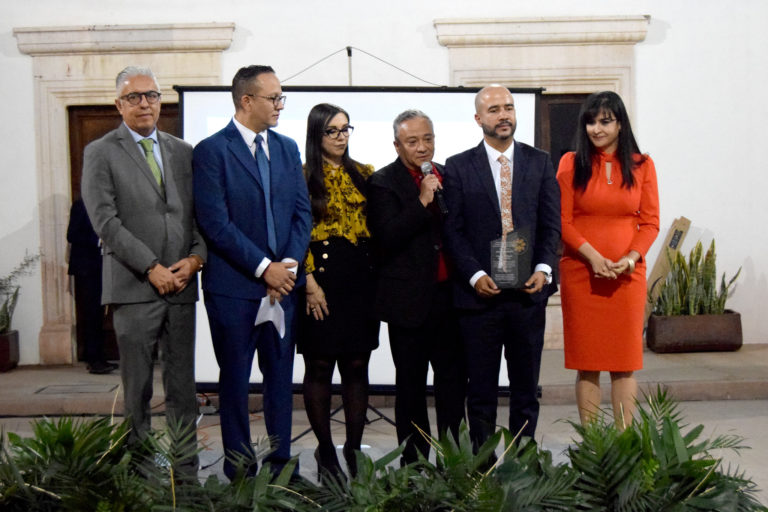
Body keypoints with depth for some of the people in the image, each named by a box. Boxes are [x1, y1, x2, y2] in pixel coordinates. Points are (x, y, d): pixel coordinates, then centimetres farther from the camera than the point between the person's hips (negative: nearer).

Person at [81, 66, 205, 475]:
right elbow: (106, 221, -8)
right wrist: (152, 268, -12)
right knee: (137, 387, 4)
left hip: (181, 285, 4)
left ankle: (187, 471, 17)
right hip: (134, 287, -3)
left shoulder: (182, 151, 14)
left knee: (182, 385, 8)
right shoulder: (100, 153, 2)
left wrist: (195, 257, -6)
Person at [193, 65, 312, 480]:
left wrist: (289, 266, -5)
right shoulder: (211, 151, -6)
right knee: (235, 379, 7)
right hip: (234, 286, -5)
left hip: (282, 281, 5)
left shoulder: (287, 148, 12)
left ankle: (282, 462, 24)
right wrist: (264, 267, -14)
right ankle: (239, 469, 20)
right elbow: (215, 224, -13)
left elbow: (302, 213, 9)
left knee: (280, 376, 11)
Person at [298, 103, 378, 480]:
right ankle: (325, 450, 18)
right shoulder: (302, 177, 0)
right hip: (321, 281, -3)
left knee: (357, 366, 6)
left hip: (361, 279, 4)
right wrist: (309, 282, -11)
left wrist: (378, 275, 4)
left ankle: (354, 449, 18)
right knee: (320, 367, 4)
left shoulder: (365, 174, 12)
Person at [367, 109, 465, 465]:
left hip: (449, 296, 5)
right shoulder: (383, 182, -7)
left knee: (454, 380, 12)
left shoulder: (447, 175, 11)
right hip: (409, 300, -5)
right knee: (411, 386, 7)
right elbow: (386, 238, -18)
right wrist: (422, 201, -22)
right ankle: (414, 464, 19)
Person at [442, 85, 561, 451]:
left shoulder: (540, 162, 9)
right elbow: (453, 230, -1)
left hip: (528, 292, 2)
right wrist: (475, 275, -13)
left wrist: (543, 269, -9)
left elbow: (551, 224, 6)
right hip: (479, 293, -2)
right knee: (481, 390, 7)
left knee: (526, 387, 10)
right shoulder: (458, 167, 3)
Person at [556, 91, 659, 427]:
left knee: (625, 361, 4)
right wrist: (593, 256, -13)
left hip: (628, 274, 1)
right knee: (587, 362, 3)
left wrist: (630, 258, -12)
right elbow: (562, 220, 0)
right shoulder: (571, 163, 4)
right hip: (580, 273, -1)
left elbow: (650, 222, 5)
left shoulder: (642, 165, 7)